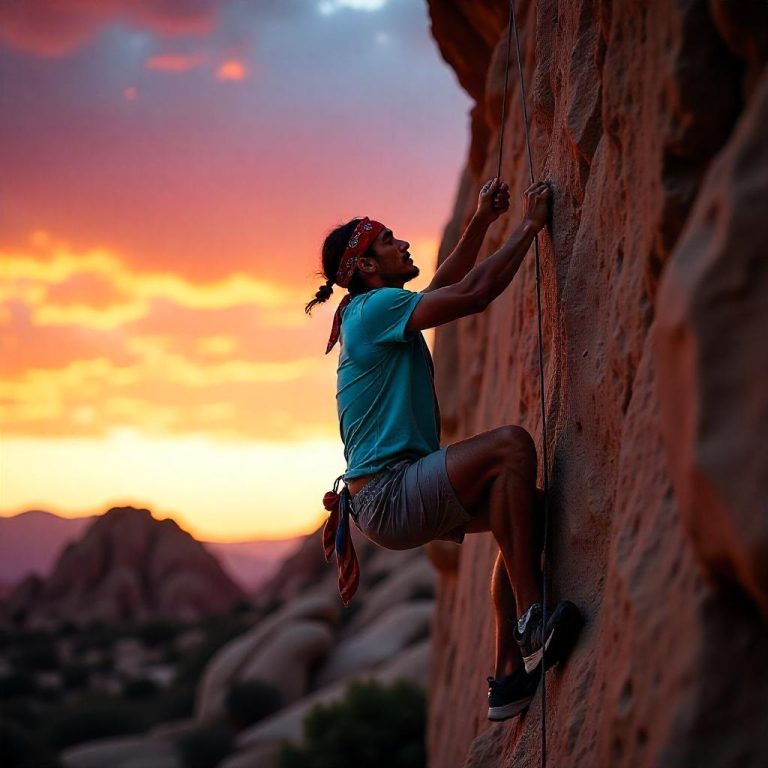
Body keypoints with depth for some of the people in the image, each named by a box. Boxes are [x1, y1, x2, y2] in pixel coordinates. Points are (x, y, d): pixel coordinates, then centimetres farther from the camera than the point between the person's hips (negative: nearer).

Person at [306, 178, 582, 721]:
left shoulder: (371, 311, 20)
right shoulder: (376, 306, -9)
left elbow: (448, 284, 34)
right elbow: (476, 294, -15)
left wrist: (482, 222, 28)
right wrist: (530, 225, -6)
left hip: (399, 498, 11)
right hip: (387, 497, -11)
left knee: (523, 509, 16)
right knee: (511, 445, -25)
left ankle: (509, 674, 11)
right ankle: (530, 620, -27)